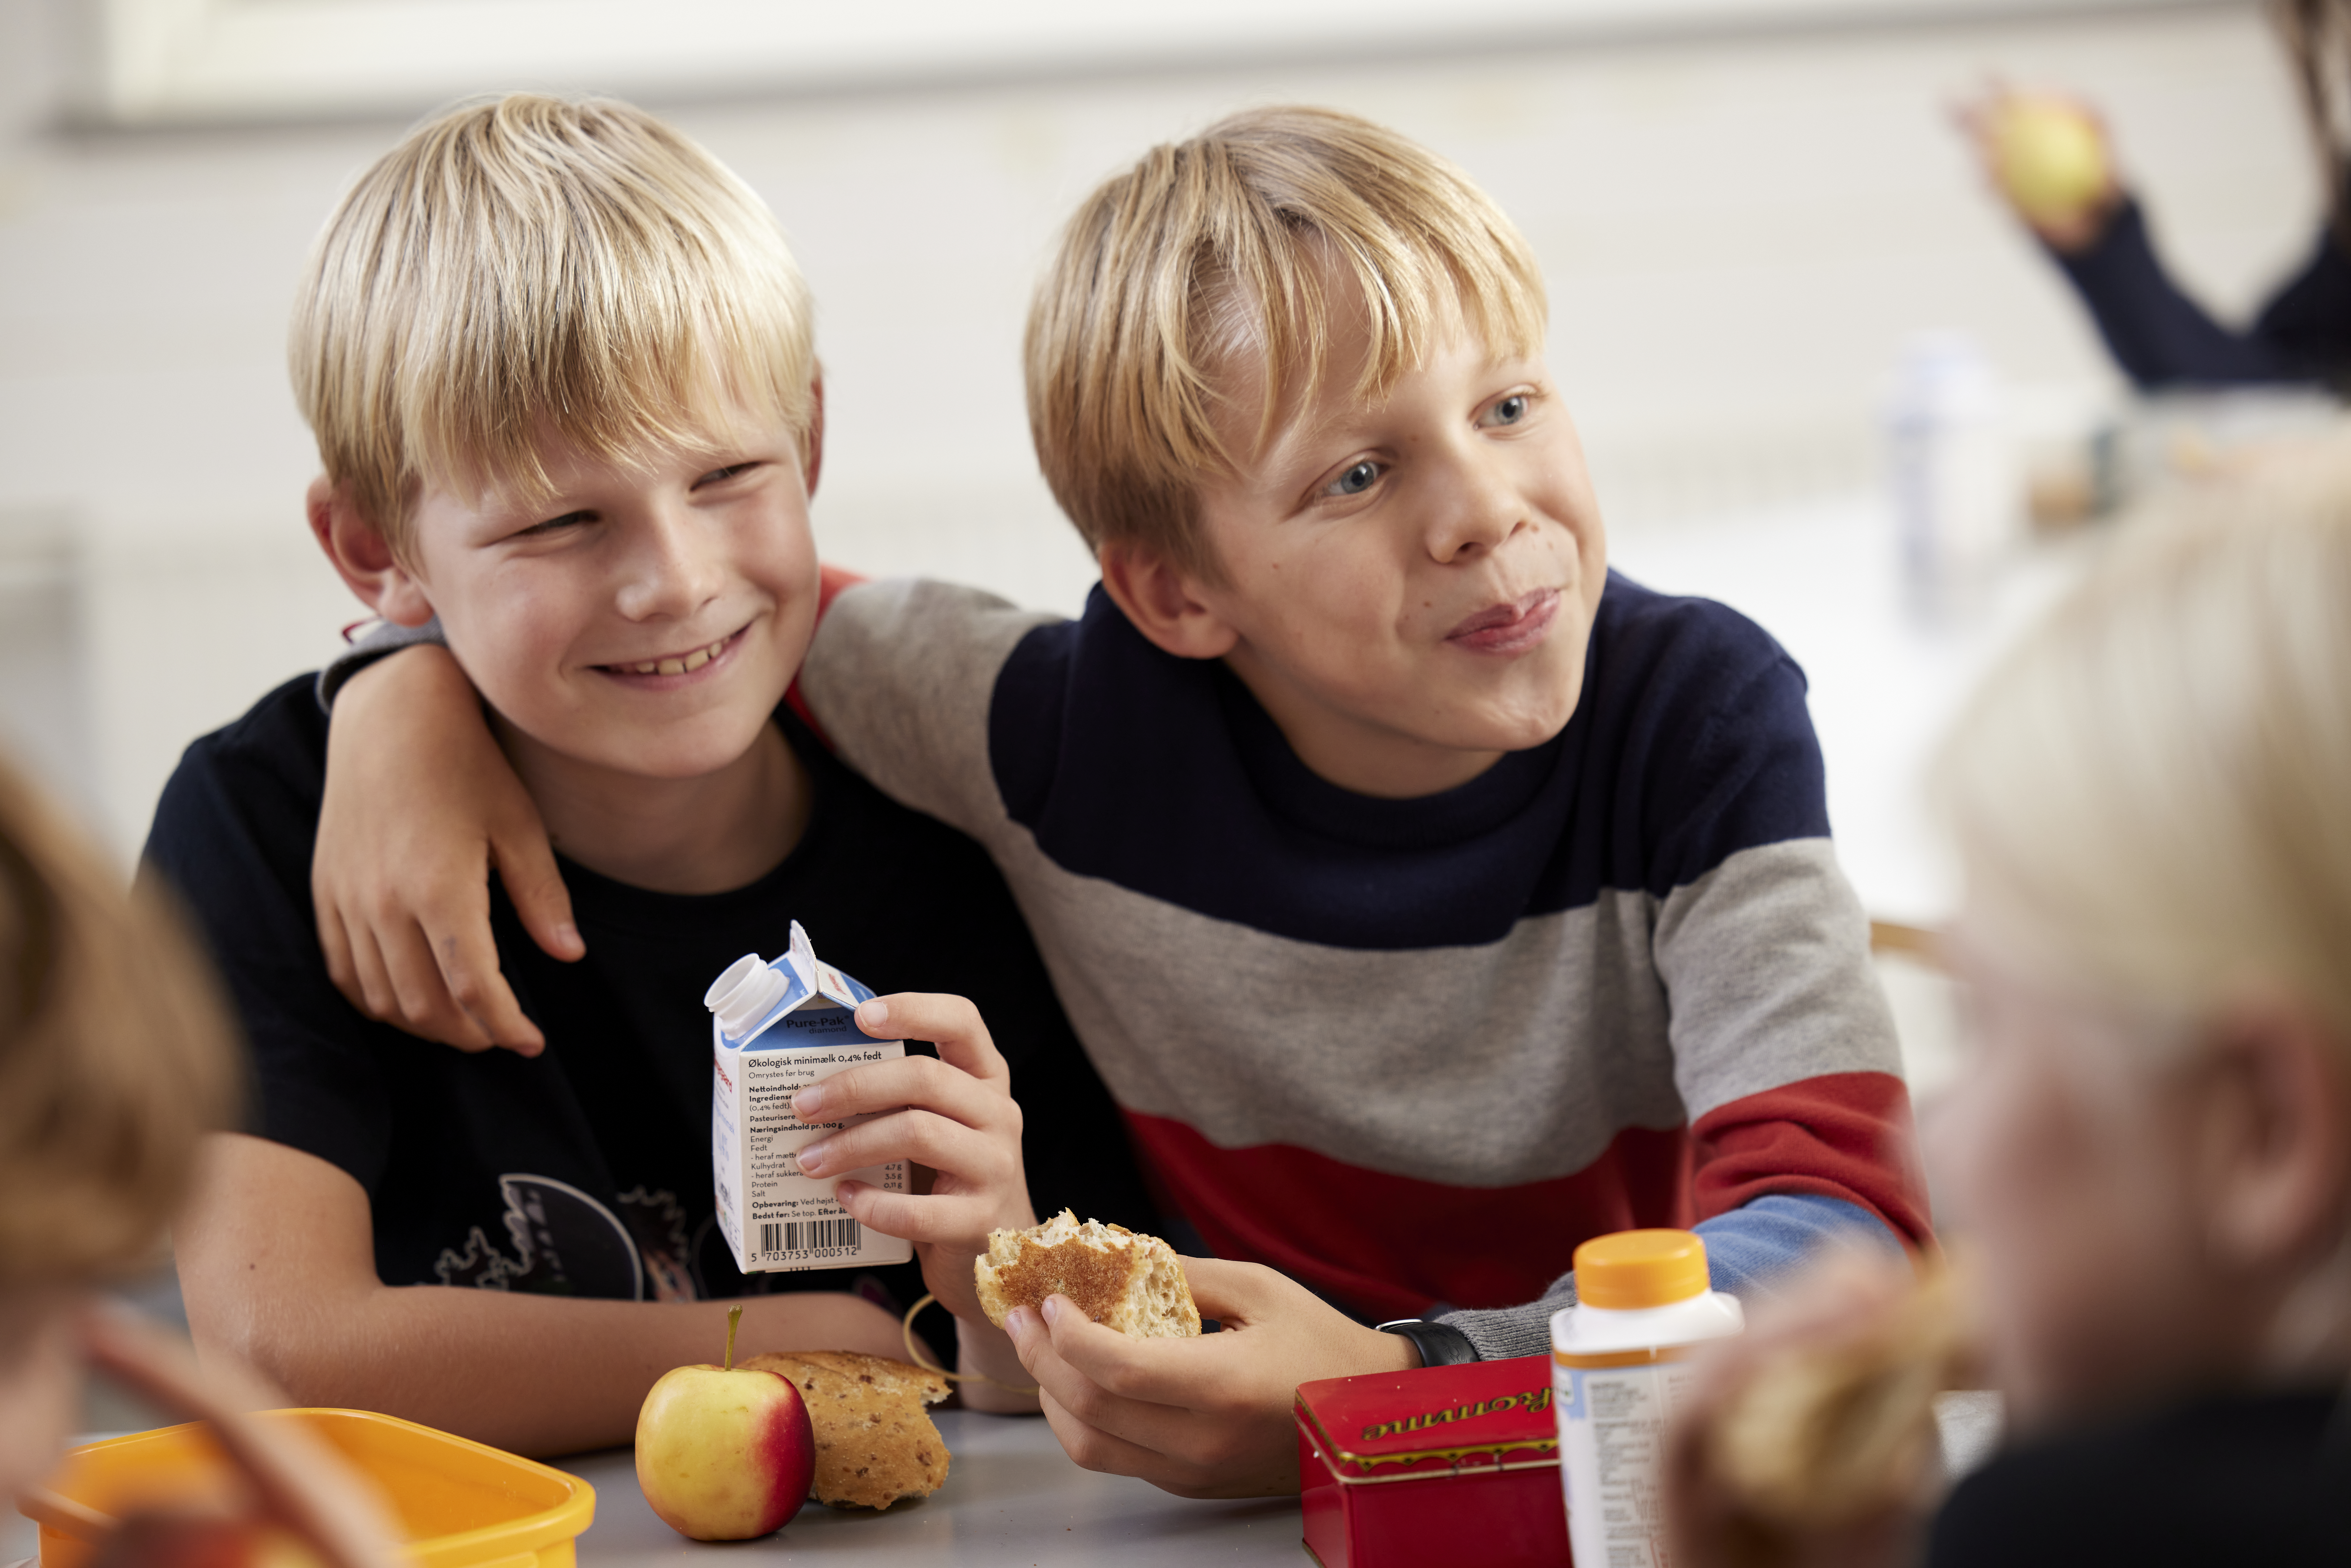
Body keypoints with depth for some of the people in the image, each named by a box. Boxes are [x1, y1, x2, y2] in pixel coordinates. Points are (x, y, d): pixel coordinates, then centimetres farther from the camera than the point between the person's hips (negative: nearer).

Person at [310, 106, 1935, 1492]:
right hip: (1244, 1514, 0)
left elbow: (1846, 1229, -25)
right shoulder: (1087, 729, -9)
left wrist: (1394, 1391, -36)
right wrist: (419, 685, -11)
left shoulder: (1697, 716, -14)